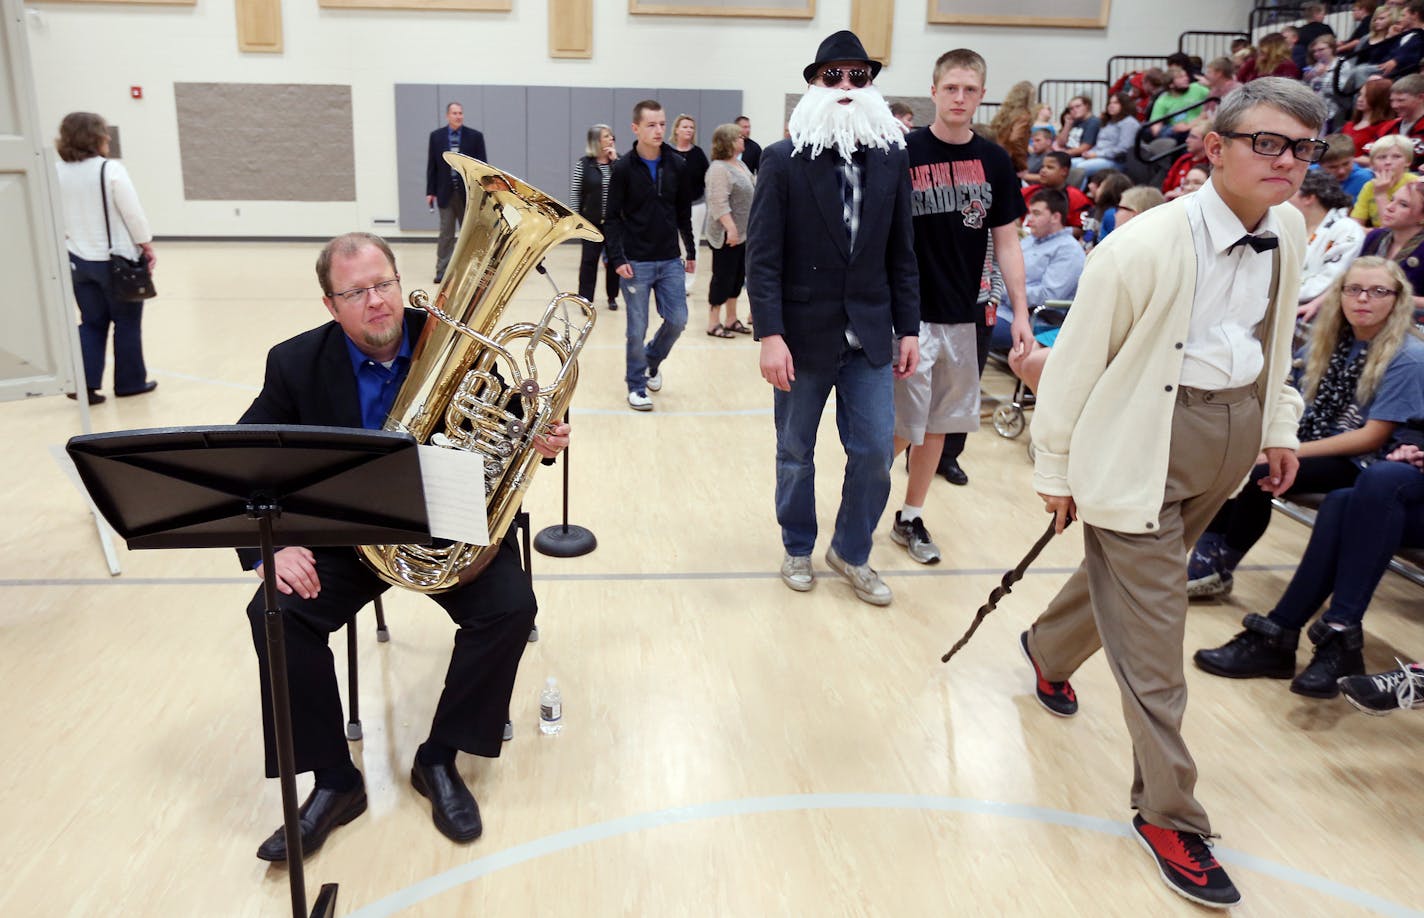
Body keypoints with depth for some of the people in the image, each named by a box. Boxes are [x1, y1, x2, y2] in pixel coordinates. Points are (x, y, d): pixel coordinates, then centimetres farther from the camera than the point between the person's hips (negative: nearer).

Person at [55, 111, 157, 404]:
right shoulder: (110, 169, -15)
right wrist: (147, 247, -1)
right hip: (116, 259, -5)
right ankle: (130, 382, 17)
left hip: (79, 259, 5)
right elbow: (133, 214, -13)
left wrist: (75, 243, 17)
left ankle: (85, 382, 5)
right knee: (127, 322, 10)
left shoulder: (57, 172, 0)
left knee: (92, 322, 14)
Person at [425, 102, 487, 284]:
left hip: (468, 193, -1)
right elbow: (432, 165, 6)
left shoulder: (475, 136, 1)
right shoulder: (436, 136, 5)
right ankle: (442, 271, 6)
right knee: (446, 233, 2)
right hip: (445, 192, 1)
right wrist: (430, 191, 1)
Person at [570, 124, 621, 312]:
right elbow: (575, 192, -1)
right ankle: (586, 299, 5)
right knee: (589, 259, -1)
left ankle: (612, 297, 22)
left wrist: (615, 160, -12)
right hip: (592, 220, -2)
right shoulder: (584, 163, -3)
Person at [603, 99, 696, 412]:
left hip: (670, 260, 3)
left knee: (677, 320, 3)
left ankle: (652, 360, 31)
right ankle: (636, 386, 18)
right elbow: (613, 218, -6)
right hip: (636, 263, -3)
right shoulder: (623, 168, -6)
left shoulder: (677, 165, 3)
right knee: (637, 328, 2)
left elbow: (684, 212, 10)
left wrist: (691, 252, 10)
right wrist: (617, 258, -14)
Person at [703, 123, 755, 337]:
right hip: (727, 235, -9)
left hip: (743, 233, 9)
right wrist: (731, 228, -27)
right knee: (723, 277, -3)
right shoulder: (719, 168, -16)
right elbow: (719, 203, -23)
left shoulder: (740, 163, 13)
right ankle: (713, 323, 5)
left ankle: (731, 319, 22)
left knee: (738, 276, 13)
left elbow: (752, 190, 22)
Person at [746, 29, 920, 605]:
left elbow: (902, 252, 6)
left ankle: (851, 552, 27)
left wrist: (908, 328, 3)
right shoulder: (783, 159, -6)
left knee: (874, 454, 5)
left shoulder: (891, 157, 4)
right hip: (803, 334, -2)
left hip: (870, 336, 3)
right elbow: (763, 255, -10)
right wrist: (770, 335, -17)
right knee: (796, 455, 12)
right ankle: (798, 548, 34)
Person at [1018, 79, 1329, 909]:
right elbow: (1077, 360, -13)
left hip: (1233, 437, 7)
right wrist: (1056, 472, -9)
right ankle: (1168, 814, 14)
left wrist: (1280, 424, 16)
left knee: (1129, 574, 23)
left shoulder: (1288, 232, 1)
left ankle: (1048, 650, 54)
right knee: (1151, 628, -1)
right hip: (1145, 445, -7)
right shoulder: (1146, 246, -20)